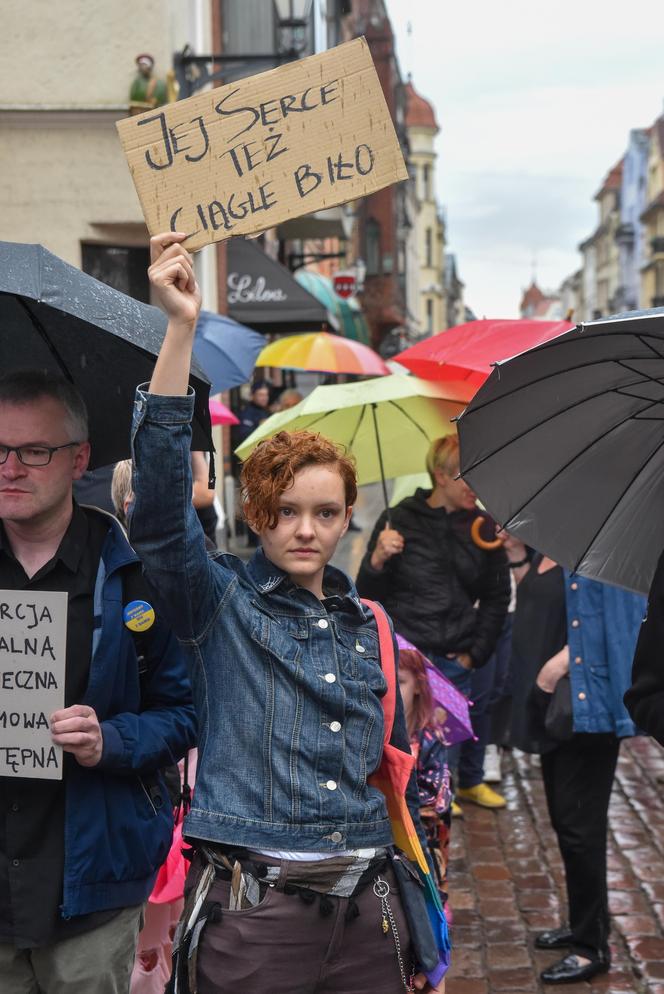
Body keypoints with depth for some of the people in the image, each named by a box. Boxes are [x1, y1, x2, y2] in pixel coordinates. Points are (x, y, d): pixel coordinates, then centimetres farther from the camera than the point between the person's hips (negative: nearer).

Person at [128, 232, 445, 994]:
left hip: (366, 913, 4)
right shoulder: (220, 602, -1)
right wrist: (180, 329, -27)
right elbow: (161, 508, -19)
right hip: (252, 913, -4)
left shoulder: (369, 626, 12)